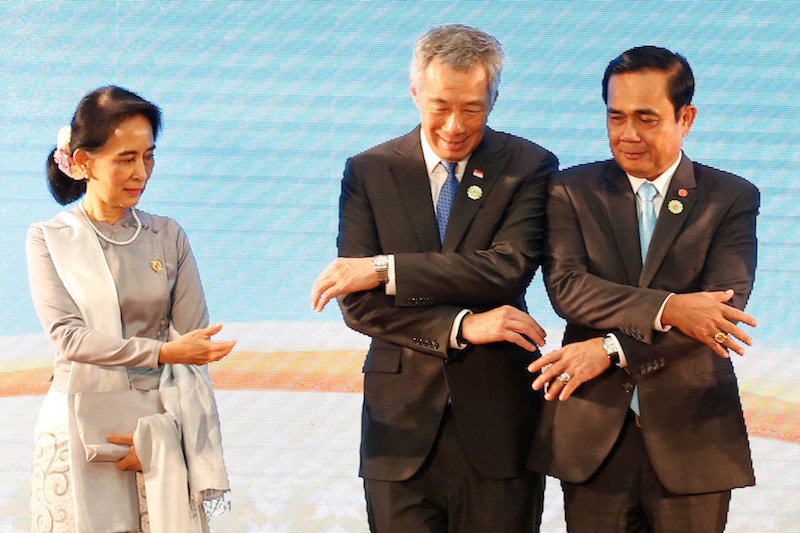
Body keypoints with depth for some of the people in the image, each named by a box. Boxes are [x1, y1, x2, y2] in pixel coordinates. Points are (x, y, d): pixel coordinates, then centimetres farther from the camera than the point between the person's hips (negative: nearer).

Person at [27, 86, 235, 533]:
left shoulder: (168, 237, 7)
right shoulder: (50, 240, 2)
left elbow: (194, 346, 2)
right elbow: (69, 337, -10)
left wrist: (161, 430, -10)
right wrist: (163, 352, -21)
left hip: (161, 426, 1)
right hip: (81, 434, -1)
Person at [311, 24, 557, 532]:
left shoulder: (529, 167, 1)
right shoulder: (369, 172, 4)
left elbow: (509, 268, -15)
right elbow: (358, 303, -3)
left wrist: (384, 270, -16)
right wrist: (461, 326, -16)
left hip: (497, 423, -1)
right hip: (402, 422, 1)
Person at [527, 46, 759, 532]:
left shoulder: (732, 198, 2)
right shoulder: (573, 191, 5)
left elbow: (724, 306, -10)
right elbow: (565, 286, -10)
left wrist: (614, 349, -19)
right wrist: (666, 309, -24)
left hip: (692, 437, 0)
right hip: (593, 436, 1)